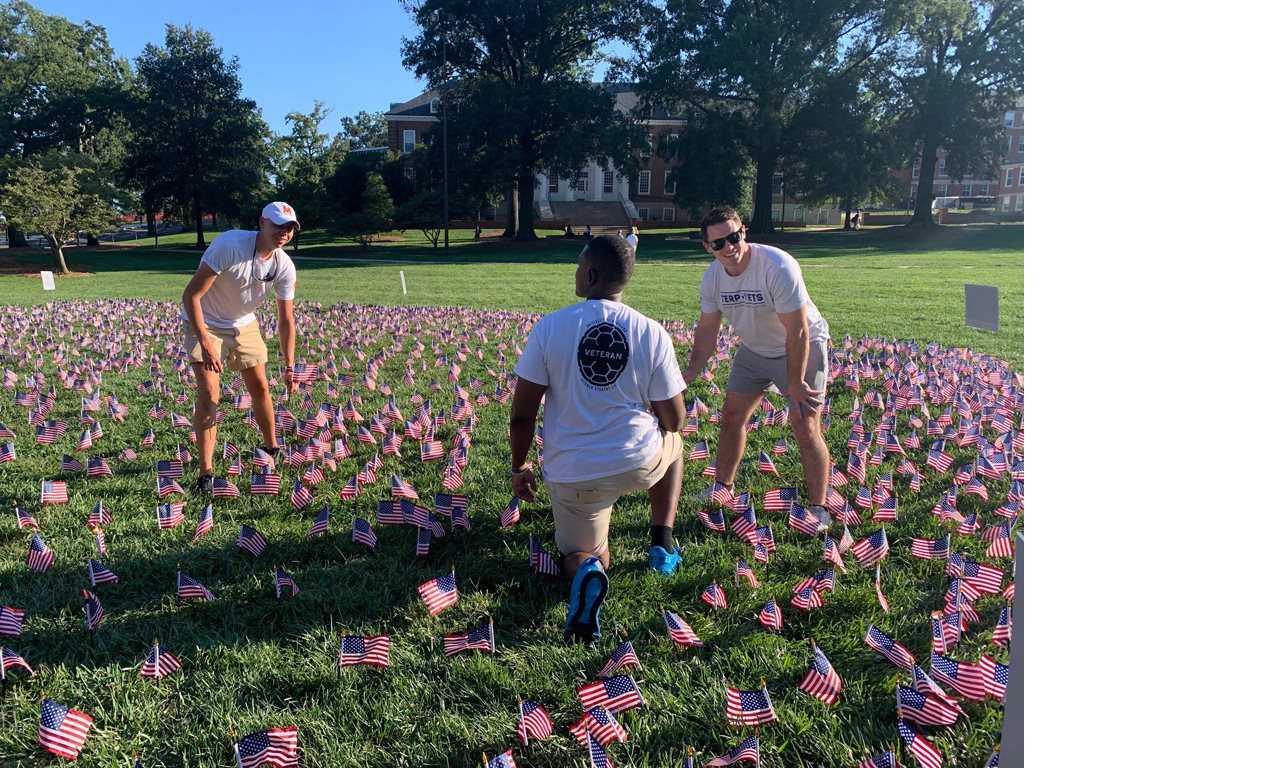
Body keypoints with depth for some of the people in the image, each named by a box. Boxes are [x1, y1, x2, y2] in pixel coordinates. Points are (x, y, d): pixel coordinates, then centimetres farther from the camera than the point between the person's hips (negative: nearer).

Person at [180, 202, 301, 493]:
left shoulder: (285, 267, -14)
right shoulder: (229, 244, -30)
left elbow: (286, 320, -6)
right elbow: (191, 295, -28)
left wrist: (289, 366, -12)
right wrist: (205, 343, -33)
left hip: (245, 325, 5)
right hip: (205, 325, -5)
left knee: (260, 387, 10)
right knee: (209, 394, -14)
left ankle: (271, 447, 32)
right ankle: (206, 473, -7)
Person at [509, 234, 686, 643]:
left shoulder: (549, 326, -9)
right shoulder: (652, 332, -8)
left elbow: (522, 413, -6)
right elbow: (673, 420, -2)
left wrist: (519, 465, 12)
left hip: (572, 473, 0)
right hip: (639, 462, 0)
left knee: (580, 553, 25)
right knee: (673, 443, 36)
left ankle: (588, 571, -15)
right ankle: (663, 543, 21)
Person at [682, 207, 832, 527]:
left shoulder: (777, 266, -32)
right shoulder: (712, 276, -11)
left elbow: (797, 332, -29)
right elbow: (708, 327, 2)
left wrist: (795, 383, -26)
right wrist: (692, 371, -5)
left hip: (801, 348, -6)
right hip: (754, 350, 7)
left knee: (805, 428, -12)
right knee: (731, 416, 9)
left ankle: (819, 509, 2)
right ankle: (723, 488, 28)